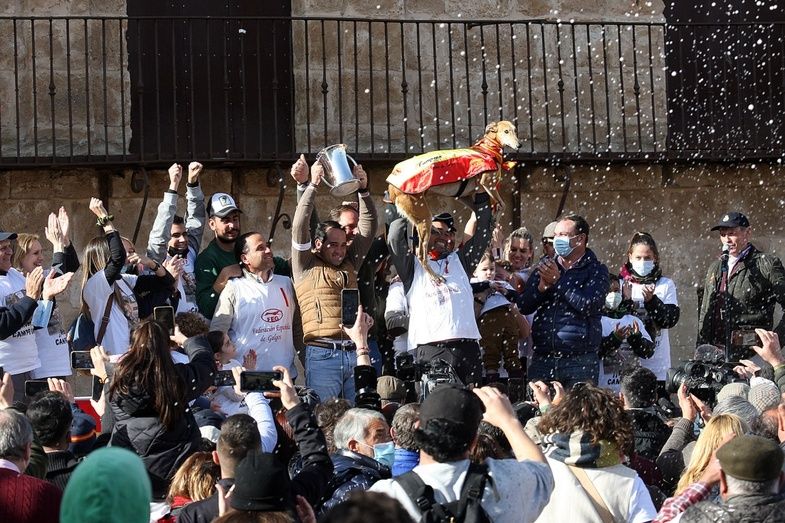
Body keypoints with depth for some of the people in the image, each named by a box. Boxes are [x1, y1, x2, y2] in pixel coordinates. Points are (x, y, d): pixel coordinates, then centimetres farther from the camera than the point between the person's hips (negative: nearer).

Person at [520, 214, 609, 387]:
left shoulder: (596, 270, 4)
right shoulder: (545, 267, 17)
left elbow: (589, 305, -13)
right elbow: (523, 307, 10)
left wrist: (558, 281, -9)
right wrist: (542, 287, -9)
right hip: (542, 358, 4)